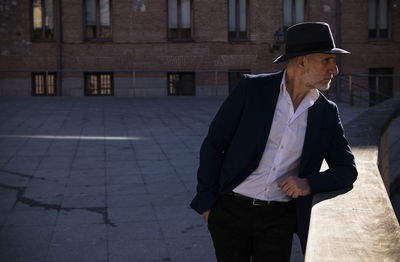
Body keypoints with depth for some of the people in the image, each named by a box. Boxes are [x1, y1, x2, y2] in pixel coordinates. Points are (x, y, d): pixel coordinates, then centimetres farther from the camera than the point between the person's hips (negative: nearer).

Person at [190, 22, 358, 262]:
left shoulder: (327, 113, 1)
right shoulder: (252, 88, -8)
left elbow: (347, 170, 5)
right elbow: (213, 144, -4)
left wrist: (309, 183, -15)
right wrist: (207, 203, -5)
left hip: (278, 218, 2)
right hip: (230, 209, -2)